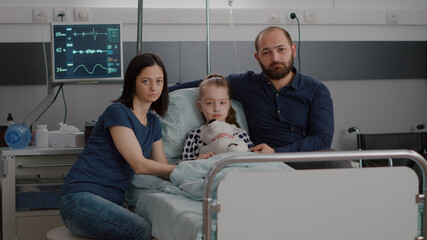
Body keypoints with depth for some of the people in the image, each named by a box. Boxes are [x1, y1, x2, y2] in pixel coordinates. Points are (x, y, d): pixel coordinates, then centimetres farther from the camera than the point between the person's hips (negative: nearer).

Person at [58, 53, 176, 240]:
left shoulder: (153, 122, 17)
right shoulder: (117, 112, -9)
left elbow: (163, 168, 13)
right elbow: (139, 165, -14)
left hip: (113, 201, 8)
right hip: (80, 197, -8)